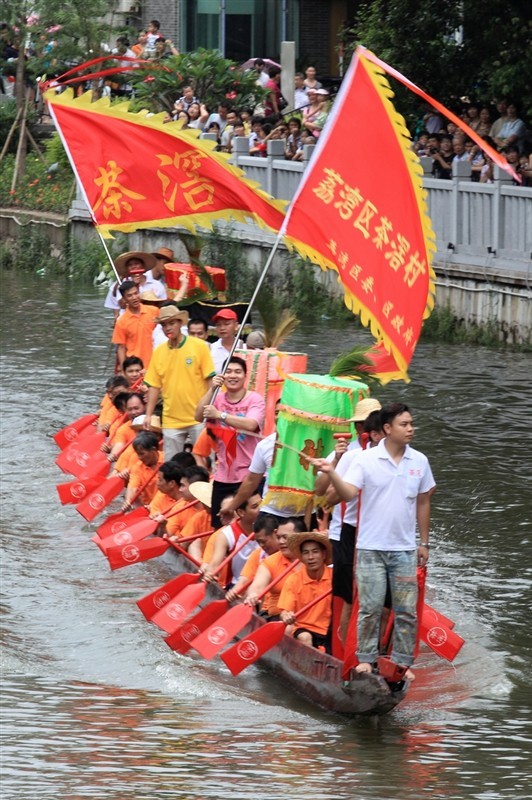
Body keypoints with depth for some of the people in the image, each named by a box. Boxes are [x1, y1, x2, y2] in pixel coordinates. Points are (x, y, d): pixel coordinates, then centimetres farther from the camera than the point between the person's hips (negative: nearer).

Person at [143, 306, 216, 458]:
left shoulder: (199, 346, -3)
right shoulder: (158, 352, 5)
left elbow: (209, 379, -3)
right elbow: (154, 386, 7)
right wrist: (148, 415, 0)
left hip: (198, 418, -3)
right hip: (171, 421, 3)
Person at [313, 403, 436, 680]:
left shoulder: (419, 461, 5)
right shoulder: (367, 459, -6)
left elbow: (423, 503, 12)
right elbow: (348, 493, -15)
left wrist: (424, 543, 13)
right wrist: (331, 473, -33)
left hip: (405, 549, 3)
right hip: (371, 548, -3)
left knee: (406, 610, 4)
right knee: (370, 608, 2)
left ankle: (403, 662, 13)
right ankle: (366, 658, 13)